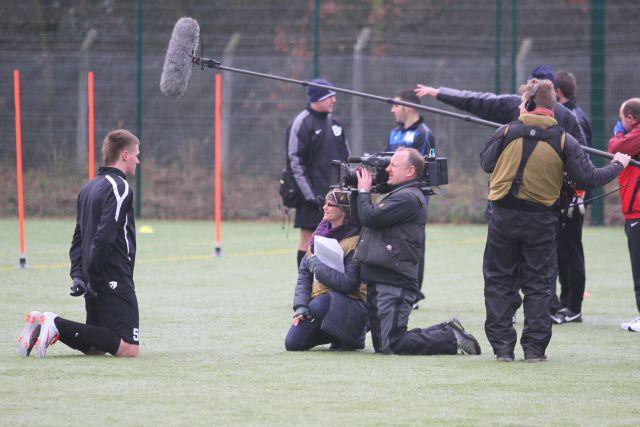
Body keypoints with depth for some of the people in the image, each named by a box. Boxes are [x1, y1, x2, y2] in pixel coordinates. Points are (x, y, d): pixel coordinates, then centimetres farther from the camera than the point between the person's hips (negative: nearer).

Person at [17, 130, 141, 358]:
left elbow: (78, 236, 18)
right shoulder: (119, 188, -12)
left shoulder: (89, 188, 17)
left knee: (95, 346, 16)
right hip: (115, 282, -9)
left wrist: (78, 274, 11)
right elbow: (104, 237, -20)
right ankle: (59, 325, -19)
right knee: (128, 348, -13)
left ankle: (41, 322, -2)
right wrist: (93, 275, -14)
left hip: (95, 285, 9)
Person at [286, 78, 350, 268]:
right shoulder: (302, 122, -8)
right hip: (314, 193, -7)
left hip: (337, 193, 7)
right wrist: (309, 194, -17)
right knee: (308, 237, -5)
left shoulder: (334, 122, 15)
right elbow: (295, 161, -12)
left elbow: (345, 156, 22)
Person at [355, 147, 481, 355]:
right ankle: (448, 331, 18)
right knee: (381, 346, 13)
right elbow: (366, 218, 25)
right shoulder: (398, 194, 20)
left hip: (394, 283, -10)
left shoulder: (409, 198, -14)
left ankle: (454, 339, -3)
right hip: (378, 282, 10)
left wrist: (363, 191, -3)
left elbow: (370, 217, -19)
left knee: (392, 346, -15)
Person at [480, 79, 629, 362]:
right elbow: (588, 179, -4)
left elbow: (486, 164, 3)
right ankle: (535, 347, 6)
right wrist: (617, 166, 14)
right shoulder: (563, 140, -5)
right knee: (537, 285, 10)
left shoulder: (507, 133, -7)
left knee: (498, 281, 9)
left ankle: (502, 346, 6)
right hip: (541, 220, 1)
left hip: (504, 217, -1)